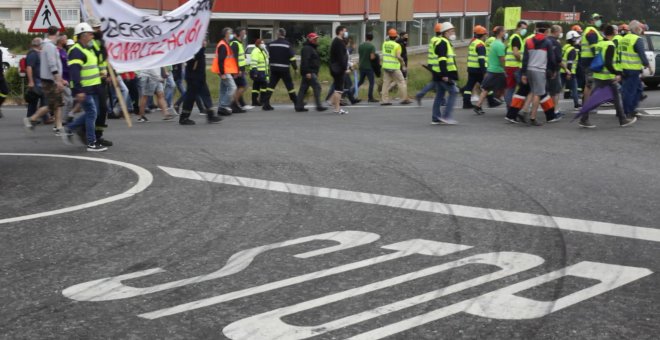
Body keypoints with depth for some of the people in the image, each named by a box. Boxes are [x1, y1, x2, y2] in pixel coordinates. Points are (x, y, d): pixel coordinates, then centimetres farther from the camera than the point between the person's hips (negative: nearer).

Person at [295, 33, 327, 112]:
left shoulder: (312, 48, 23)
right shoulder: (307, 48, -11)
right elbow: (305, 61, -21)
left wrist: (316, 73, 27)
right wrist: (307, 72, -26)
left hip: (312, 72, 11)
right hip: (309, 73, -11)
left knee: (303, 89, 8)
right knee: (317, 87, -10)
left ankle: (299, 106, 9)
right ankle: (319, 106, -10)